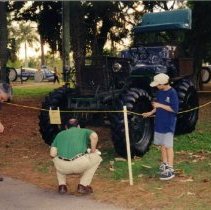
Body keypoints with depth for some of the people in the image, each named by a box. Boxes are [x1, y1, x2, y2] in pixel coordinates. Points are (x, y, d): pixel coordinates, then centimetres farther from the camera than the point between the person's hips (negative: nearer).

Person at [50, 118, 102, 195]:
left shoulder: (60, 134, 26)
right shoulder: (84, 131, 22)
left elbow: (52, 154, 13)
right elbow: (94, 136, -2)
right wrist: (93, 150, 13)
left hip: (62, 167, 3)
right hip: (79, 165, -3)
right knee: (96, 158, 27)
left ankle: (62, 185, 23)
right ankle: (83, 186, 18)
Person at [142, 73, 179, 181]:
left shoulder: (172, 93, -17)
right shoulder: (159, 92, 5)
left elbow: (174, 109, -20)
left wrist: (160, 105, -20)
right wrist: (151, 112, 8)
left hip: (168, 124, -7)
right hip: (159, 123, 7)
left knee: (168, 146, -5)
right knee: (162, 144, 14)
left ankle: (170, 170, 0)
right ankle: (165, 165, 28)